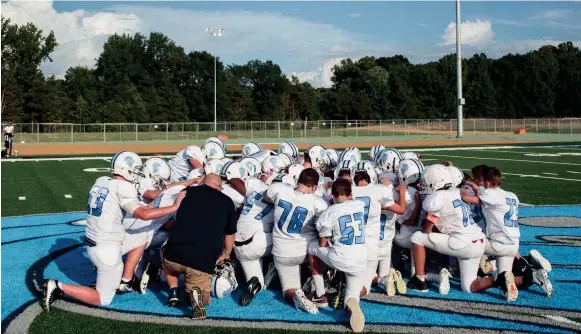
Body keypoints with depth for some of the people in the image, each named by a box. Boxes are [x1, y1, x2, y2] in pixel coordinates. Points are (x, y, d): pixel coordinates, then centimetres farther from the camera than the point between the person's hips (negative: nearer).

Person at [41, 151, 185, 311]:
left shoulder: (101, 181, 4)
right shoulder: (123, 188, -18)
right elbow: (144, 215, -27)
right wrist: (174, 207, -20)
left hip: (93, 243, 8)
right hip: (107, 249, -8)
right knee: (102, 300, 8)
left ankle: (125, 281, 20)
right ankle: (58, 287, -2)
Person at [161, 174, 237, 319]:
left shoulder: (187, 192, 12)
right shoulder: (227, 202, 10)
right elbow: (230, 234, 23)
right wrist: (225, 254, 42)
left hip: (175, 255, 2)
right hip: (203, 262, -2)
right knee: (203, 301, 20)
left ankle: (173, 292, 19)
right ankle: (196, 292, -15)